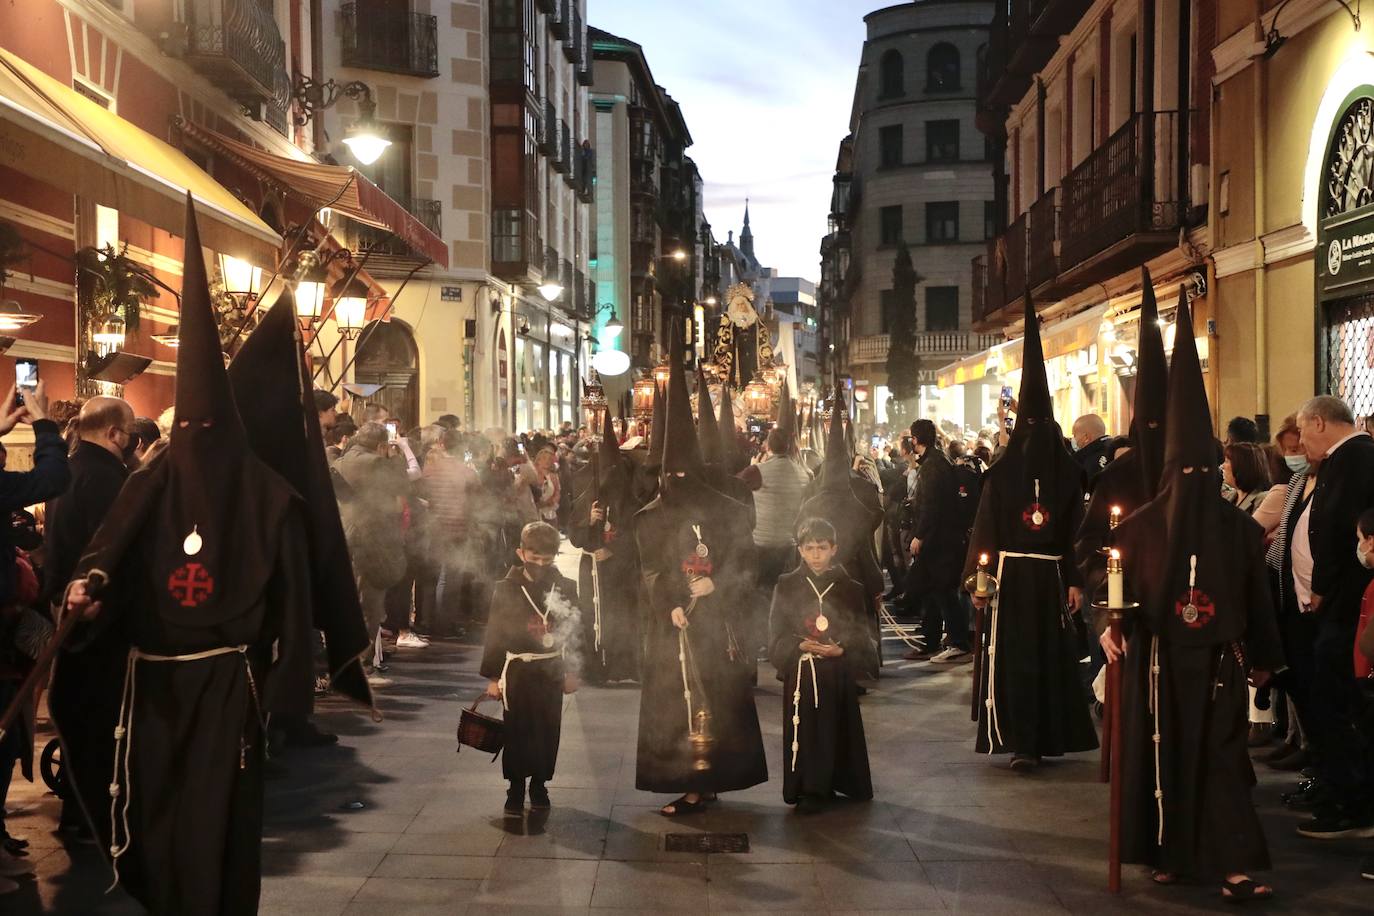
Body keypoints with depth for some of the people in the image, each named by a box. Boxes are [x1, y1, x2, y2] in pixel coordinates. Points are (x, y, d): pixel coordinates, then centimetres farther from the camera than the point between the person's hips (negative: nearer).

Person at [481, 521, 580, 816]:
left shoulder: (565, 588, 0)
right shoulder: (507, 589, -6)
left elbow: (574, 631, 7)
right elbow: (495, 633, -2)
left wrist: (571, 672, 7)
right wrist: (493, 676, -2)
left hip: (551, 671, 2)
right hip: (517, 670, -2)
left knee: (548, 732, 8)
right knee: (516, 732, 4)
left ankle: (539, 784, 24)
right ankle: (516, 788, 16)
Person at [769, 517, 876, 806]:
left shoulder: (850, 590, 5)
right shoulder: (786, 586, 4)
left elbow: (861, 638, 4)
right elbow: (777, 635, 2)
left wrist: (840, 650, -15)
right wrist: (800, 646, -15)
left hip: (838, 675, 1)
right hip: (800, 674, -1)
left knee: (837, 728, 0)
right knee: (805, 730, -5)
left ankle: (835, 783, 14)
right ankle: (807, 790, 3)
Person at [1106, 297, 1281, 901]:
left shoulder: (1240, 528, 0)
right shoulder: (1140, 525, -2)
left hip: (1218, 662, 0)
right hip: (1157, 661, 0)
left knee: (1221, 756, 2)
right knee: (1161, 754, 3)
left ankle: (1235, 864, 4)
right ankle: (1167, 853, 9)